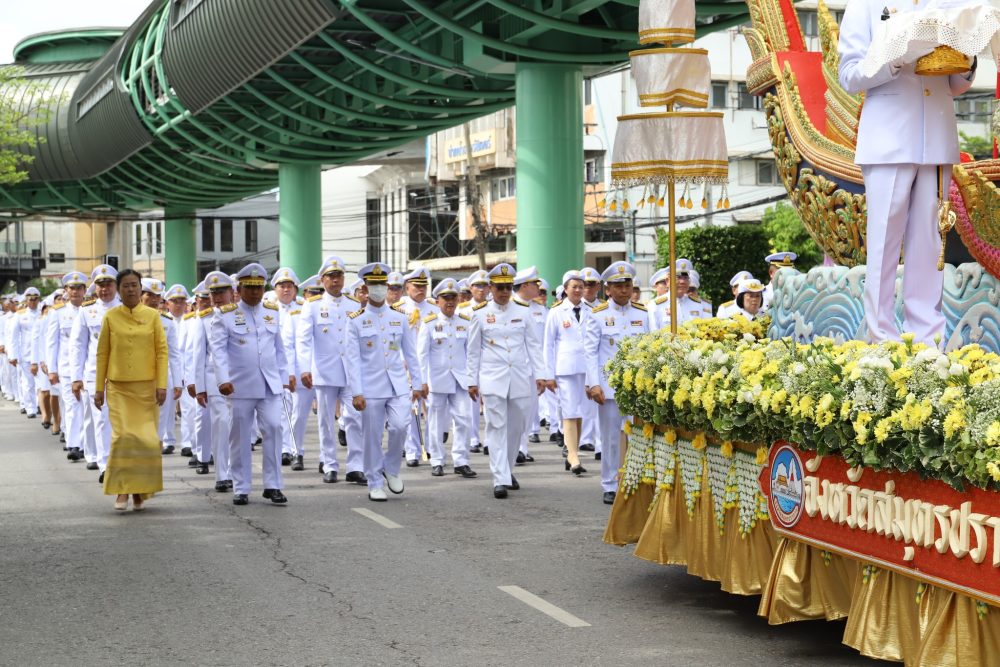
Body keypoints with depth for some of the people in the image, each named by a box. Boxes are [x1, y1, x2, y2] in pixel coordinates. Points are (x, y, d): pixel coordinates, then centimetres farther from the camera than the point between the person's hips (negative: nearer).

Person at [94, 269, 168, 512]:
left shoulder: (152, 316, 2)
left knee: (147, 439, 1)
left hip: (146, 387, 1)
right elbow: (102, 353, 5)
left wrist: (162, 385, -7)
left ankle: (140, 491, 13)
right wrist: (99, 388, 3)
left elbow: (162, 351, 1)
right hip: (118, 387, -1)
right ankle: (121, 490, -2)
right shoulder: (111, 317, 2)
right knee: (123, 437, -11)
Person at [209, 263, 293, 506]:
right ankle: (241, 489, 11)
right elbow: (218, 348, -9)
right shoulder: (225, 315, -2)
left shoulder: (272, 312, 11)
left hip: (270, 385, 3)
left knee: (273, 429, -7)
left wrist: (285, 375, 15)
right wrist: (223, 379, -19)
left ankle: (273, 486, 0)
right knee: (240, 437, 4)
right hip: (240, 386, -3)